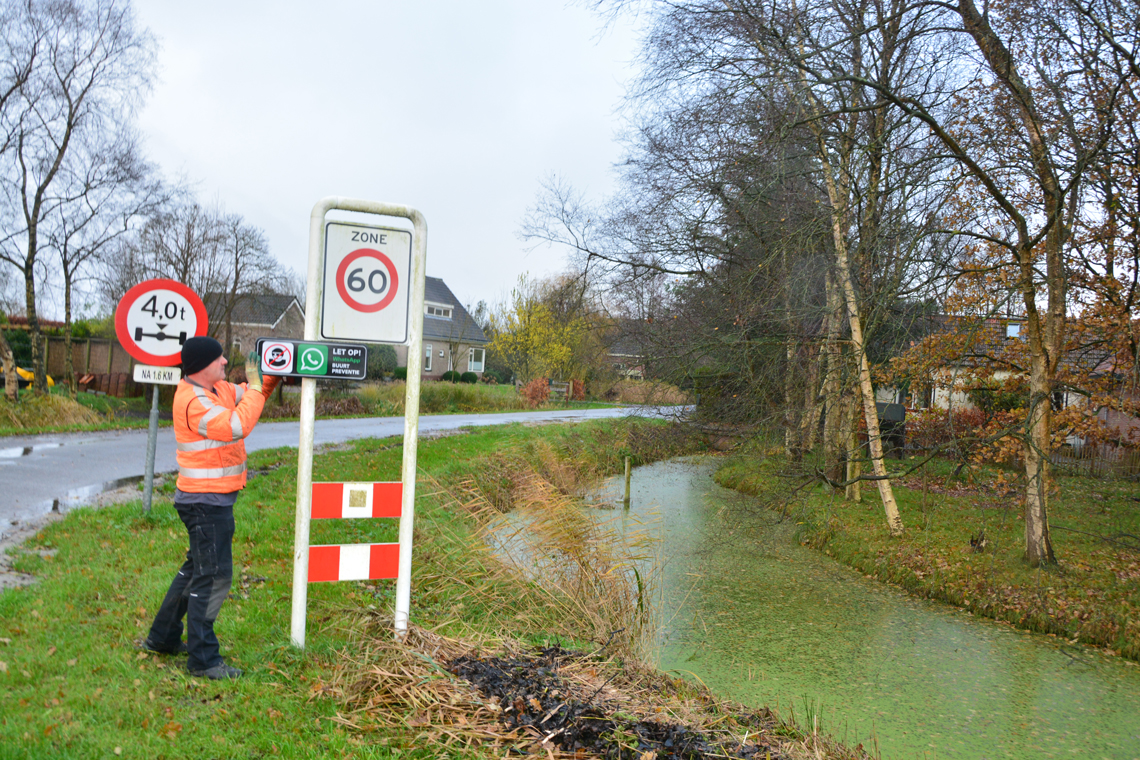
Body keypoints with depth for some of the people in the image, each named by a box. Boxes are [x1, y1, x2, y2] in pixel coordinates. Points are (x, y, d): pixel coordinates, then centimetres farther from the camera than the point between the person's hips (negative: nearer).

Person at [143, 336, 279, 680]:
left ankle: (163, 637, 35)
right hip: (206, 500, -11)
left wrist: (271, 377, 3)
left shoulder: (215, 389, 9)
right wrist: (255, 385, -22)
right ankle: (203, 659, 2)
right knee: (213, 577, -6)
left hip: (211, 499, 11)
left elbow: (244, 397, 20)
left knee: (197, 568, 22)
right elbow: (237, 426, -31)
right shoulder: (193, 401, -21)